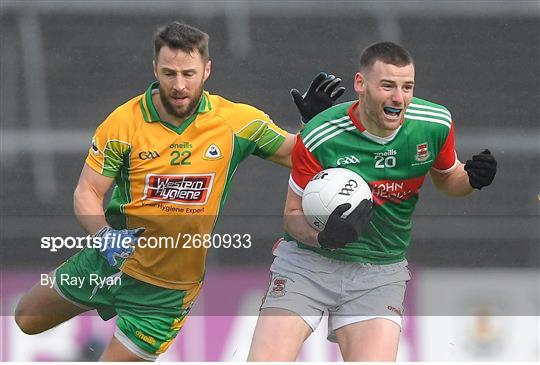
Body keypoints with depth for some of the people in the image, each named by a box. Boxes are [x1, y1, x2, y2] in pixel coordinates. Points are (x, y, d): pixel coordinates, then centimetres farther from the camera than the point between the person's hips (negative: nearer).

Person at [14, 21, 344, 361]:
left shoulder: (235, 121, -14)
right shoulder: (124, 122, -16)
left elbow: (295, 154, -3)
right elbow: (87, 193, -11)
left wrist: (315, 121, -24)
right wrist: (105, 236, -31)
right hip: (110, 260, 2)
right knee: (27, 320, 19)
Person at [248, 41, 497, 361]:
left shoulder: (436, 125, -8)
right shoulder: (318, 138, -16)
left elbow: (446, 178, 14)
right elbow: (294, 214, -6)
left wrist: (472, 178, -10)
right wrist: (323, 237, -28)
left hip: (381, 273, 2)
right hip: (308, 262, -2)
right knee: (264, 360, -14)